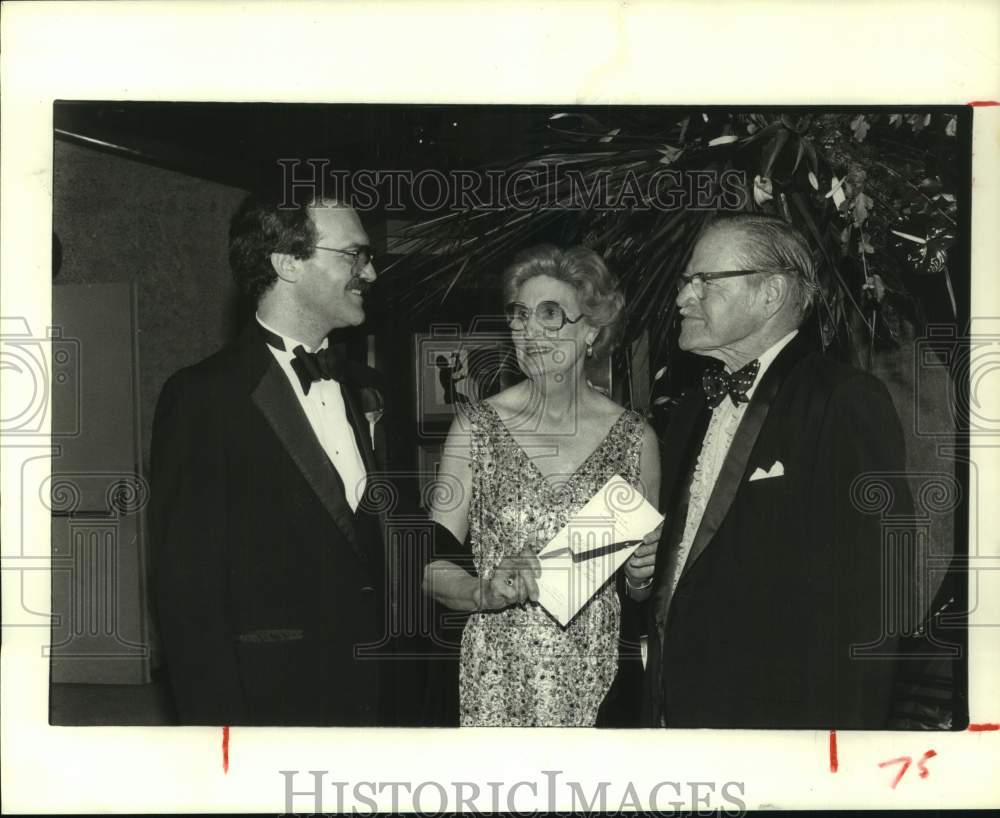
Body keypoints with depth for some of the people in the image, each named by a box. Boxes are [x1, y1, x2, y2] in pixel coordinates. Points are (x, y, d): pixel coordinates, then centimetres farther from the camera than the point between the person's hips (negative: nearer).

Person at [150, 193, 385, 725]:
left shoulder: (349, 386, 10)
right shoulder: (204, 396, -13)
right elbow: (187, 592, -15)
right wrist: (220, 723, -18)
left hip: (368, 695, 7)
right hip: (268, 701, -6)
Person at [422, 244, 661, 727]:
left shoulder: (634, 438, 1)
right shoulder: (476, 428, -2)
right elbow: (433, 567, -3)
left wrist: (643, 573, -8)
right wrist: (485, 591, -21)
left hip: (596, 677, 1)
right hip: (497, 678, -1)